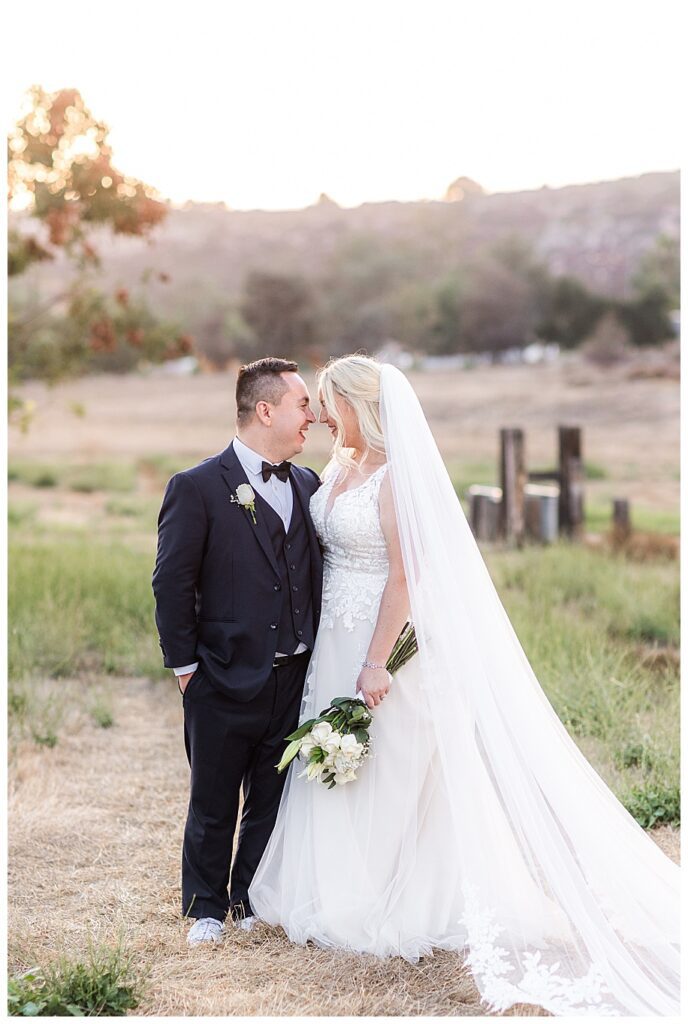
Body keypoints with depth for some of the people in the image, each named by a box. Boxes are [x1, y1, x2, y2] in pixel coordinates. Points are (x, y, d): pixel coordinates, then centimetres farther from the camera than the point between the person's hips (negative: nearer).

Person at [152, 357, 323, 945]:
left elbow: (319, 572, 12)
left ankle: (256, 903, 32)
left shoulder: (308, 486, 7)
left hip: (294, 678, 5)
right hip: (225, 682, -4)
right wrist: (185, 665, -8)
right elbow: (172, 584, -8)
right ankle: (207, 908, 28)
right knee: (213, 807, 10)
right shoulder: (198, 488, -10)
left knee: (273, 802, 14)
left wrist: (314, 654, 5)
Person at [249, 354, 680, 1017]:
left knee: (382, 775, 2)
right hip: (335, 640, 8)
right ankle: (341, 900, 26)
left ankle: (381, 911, 16)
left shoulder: (396, 477, -16)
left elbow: (406, 575, -20)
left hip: (385, 640, -8)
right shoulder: (340, 469, 9)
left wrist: (376, 662, -23)